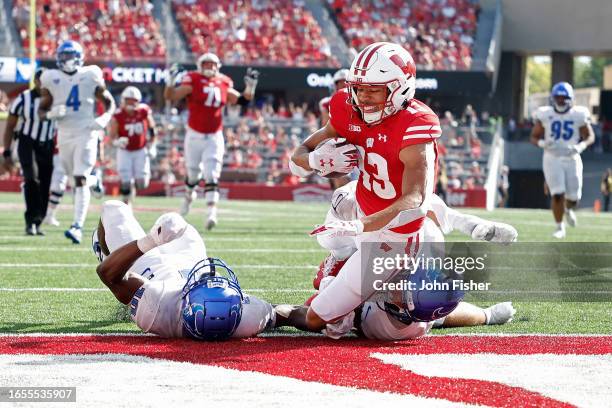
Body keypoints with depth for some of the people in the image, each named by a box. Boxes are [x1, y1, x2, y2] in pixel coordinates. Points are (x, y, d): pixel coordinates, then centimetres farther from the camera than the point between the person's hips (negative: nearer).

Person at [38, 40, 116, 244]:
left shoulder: (91, 77, -3)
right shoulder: (51, 80, 2)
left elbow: (110, 103, 8)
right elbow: (41, 110, 8)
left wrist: (105, 118, -12)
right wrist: (51, 114, -15)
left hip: (86, 134, -4)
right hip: (64, 135, 4)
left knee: (80, 180, -14)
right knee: (74, 176, 16)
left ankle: (78, 226, -18)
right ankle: (95, 181, 52)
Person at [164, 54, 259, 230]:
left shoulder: (224, 85, 5)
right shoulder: (193, 81, -7)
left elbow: (243, 100, 13)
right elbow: (170, 96, -13)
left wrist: (250, 86, 0)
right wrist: (172, 81, -30)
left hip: (214, 138, 1)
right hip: (195, 136, -1)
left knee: (211, 176, -10)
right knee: (193, 174, 14)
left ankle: (212, 213, -18)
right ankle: (189, 195, 46)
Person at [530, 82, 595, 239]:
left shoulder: (578, 116, -4)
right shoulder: (545, 116, -4)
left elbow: (590, 136, 5)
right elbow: (534, 137, 4)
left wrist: (581, 146, -15)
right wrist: (542, 143, -18)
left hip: (572, 159, 1)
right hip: (552, 159, -1)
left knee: (573, 197, 4)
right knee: (557, 195, -11)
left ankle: (568, 209, 42)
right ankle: (560, 227, 5)